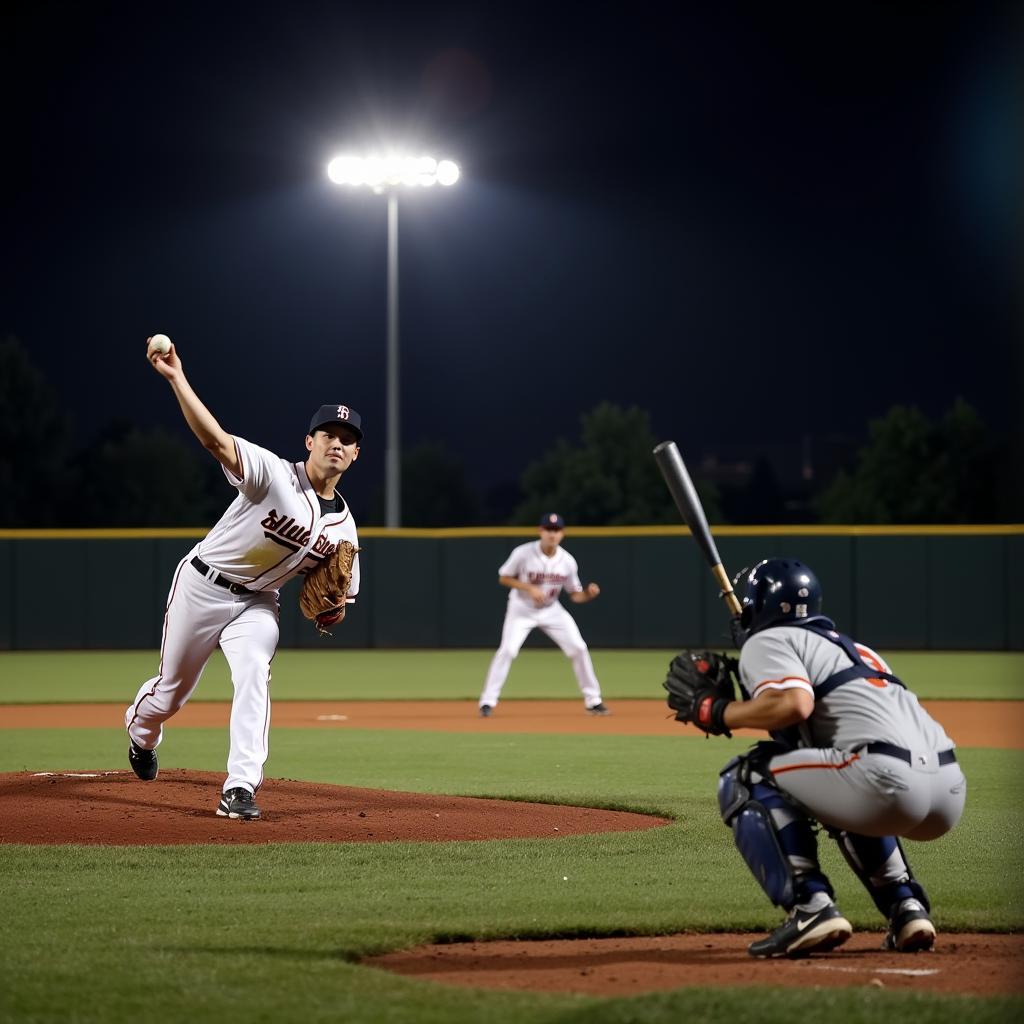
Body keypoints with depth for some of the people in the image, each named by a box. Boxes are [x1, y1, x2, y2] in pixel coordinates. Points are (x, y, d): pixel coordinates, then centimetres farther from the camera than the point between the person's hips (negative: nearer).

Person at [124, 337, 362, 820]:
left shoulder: (343, 525, -2)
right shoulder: (275, 473, -20)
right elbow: (215, 439, -35)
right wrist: (176, 378, -48)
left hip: (257, 602, 3)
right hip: (202, 585, -3)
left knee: (254, 676, -25)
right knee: (172, 689, 10)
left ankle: (239, 789, -26)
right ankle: (141, 729, 48)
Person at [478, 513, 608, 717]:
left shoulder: (567, 561, -11)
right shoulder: (523, 553, -20)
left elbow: (575, 596, -2)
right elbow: (503, 578, -10)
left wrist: (589, 593, -25)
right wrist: (529, 588, -25)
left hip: (551, 610, 3)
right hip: (522, 609, -3)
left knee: (578, 649, -5)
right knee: (507, 650, -20)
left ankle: (593, 701, 9)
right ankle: (487, 702, -10)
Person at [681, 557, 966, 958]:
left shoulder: (766, 640, 8)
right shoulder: (849, 645, 34)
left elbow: (794, 704, -11)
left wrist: (719, 712, 3)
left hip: (888, 779, -8)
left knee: (745, 779, 6)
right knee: (844, 800, 39)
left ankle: (811, 908, -8)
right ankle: (907, 910, 20)